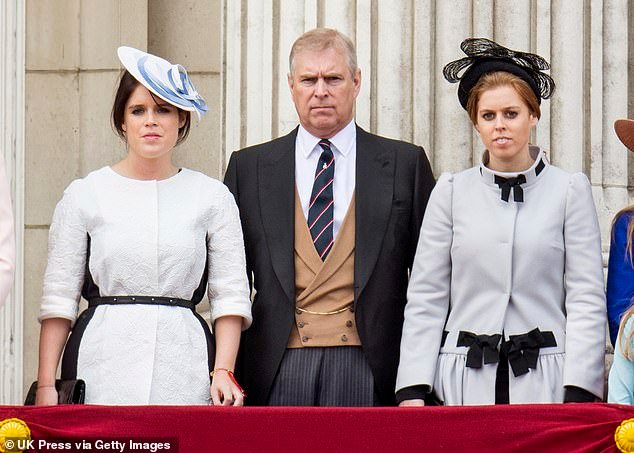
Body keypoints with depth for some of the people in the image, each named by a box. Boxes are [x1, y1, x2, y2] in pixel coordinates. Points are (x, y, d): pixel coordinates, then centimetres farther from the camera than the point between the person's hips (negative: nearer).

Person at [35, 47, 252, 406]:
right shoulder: (85, 194, 7)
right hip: (101, 365, 0)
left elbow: (231, 295, 5)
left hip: (183, 368, 0)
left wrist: (223, 371, -7)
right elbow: (59, 298, 5)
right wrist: (46, 384, -2)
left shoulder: (212, 197, 8)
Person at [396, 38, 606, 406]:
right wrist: (413, 389, -1)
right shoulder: (452, 192, 10)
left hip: (544, 381, -1)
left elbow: (587, 299, 2)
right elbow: (425, 299, 8)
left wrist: (578, 392, -8)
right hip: (465, 382, 1)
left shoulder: (569, 190, 6)